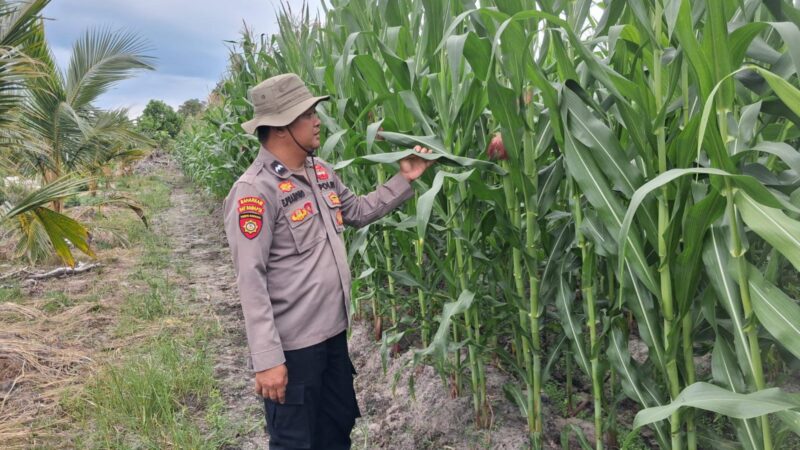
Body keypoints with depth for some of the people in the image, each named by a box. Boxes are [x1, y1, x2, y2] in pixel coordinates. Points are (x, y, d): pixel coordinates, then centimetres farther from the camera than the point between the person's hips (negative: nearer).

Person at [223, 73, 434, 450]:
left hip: (332, 332, 8)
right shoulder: (254, 191, -21)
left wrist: (404, 180, 11)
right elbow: (251, 281, -23)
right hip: (292, 345, -8)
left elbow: (359, 213, 19)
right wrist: (267, 359, -23)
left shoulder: (320, 171, 5)